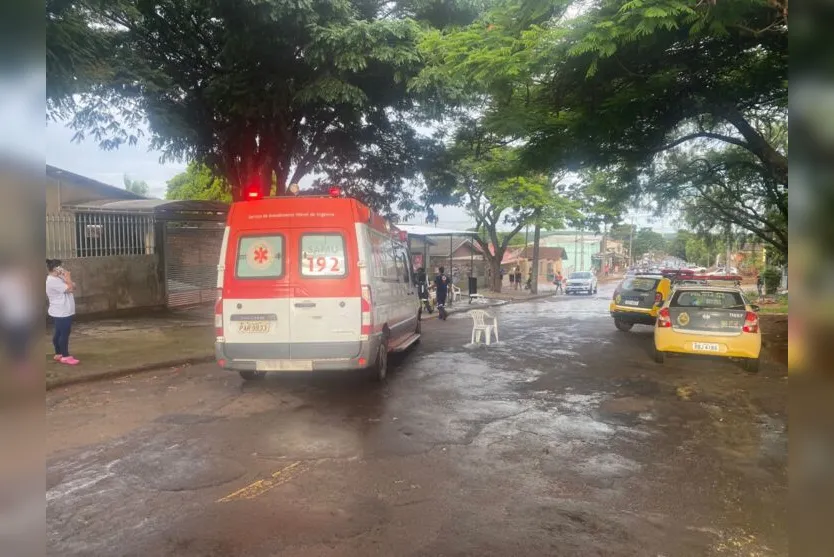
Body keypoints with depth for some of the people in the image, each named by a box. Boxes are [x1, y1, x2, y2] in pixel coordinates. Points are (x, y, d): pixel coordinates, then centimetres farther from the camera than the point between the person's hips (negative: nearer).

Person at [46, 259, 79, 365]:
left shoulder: (56, 279, 14)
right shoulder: (53, 281, -19)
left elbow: (73, 287, 11)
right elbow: (70, 288, -24)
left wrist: (66, 278, -1)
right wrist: (67, 277, -12)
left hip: (62, 312, 11)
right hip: (61, 313, -11)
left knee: (59, 333, 16)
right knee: (64, 333, -4)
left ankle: (58, 354, 25)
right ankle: (65, 356, 3)